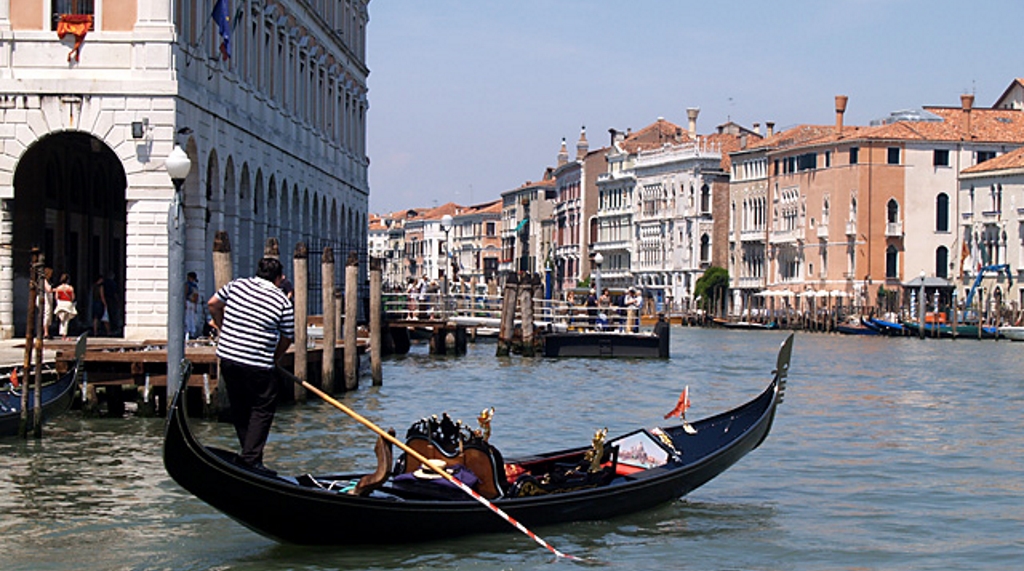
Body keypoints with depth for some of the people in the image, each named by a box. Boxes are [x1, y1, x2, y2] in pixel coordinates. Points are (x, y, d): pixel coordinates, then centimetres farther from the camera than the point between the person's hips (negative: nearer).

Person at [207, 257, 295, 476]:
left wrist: (221, 327, 32)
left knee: (239, 408, 17)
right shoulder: (283, 302, -4)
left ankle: (249, 452, 25)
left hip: (227, 357, 5)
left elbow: (213, 304, 17)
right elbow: (286, 338, 3)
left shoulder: (237, 285, 6)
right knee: (262, 410, 4)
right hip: (257, 365, -5)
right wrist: (274, 359, 20)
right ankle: (251, 459, -4)